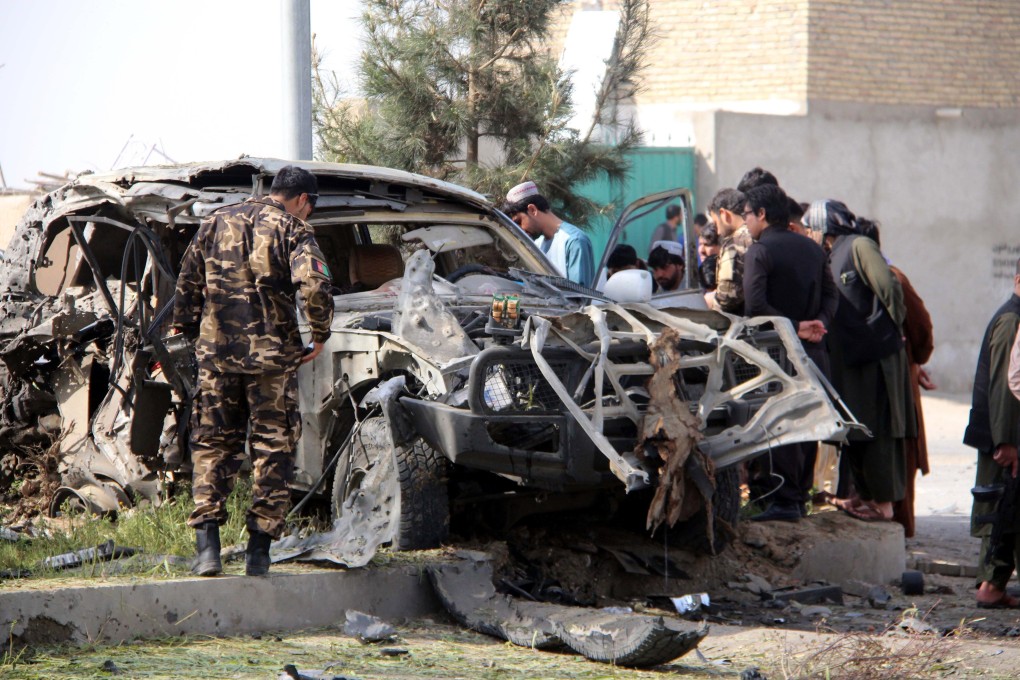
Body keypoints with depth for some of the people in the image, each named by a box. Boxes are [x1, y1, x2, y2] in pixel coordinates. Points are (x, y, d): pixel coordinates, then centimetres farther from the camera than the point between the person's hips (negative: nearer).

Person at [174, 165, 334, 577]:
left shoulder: (217, 223, 10)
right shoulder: (292, 230, -4)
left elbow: (188, 283, 12)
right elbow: (315, 286, -19)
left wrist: (187, 332, 22)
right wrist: (320, 335, -5)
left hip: (216, 353, 4)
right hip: (271, 355, -3)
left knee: (213, 445, 10)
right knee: (272, 449, 7)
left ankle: (207, 547, -2)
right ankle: (259, 551, 5)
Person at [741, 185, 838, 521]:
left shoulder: (759, 251, -10)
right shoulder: (813, 249, 13)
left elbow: (755, 305, -21)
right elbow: (831, 294, 12)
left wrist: (795, 327, -16)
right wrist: (818, 324, -2)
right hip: (815, 352, 7)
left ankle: (785, 501, -5)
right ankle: (800, 496, 17)